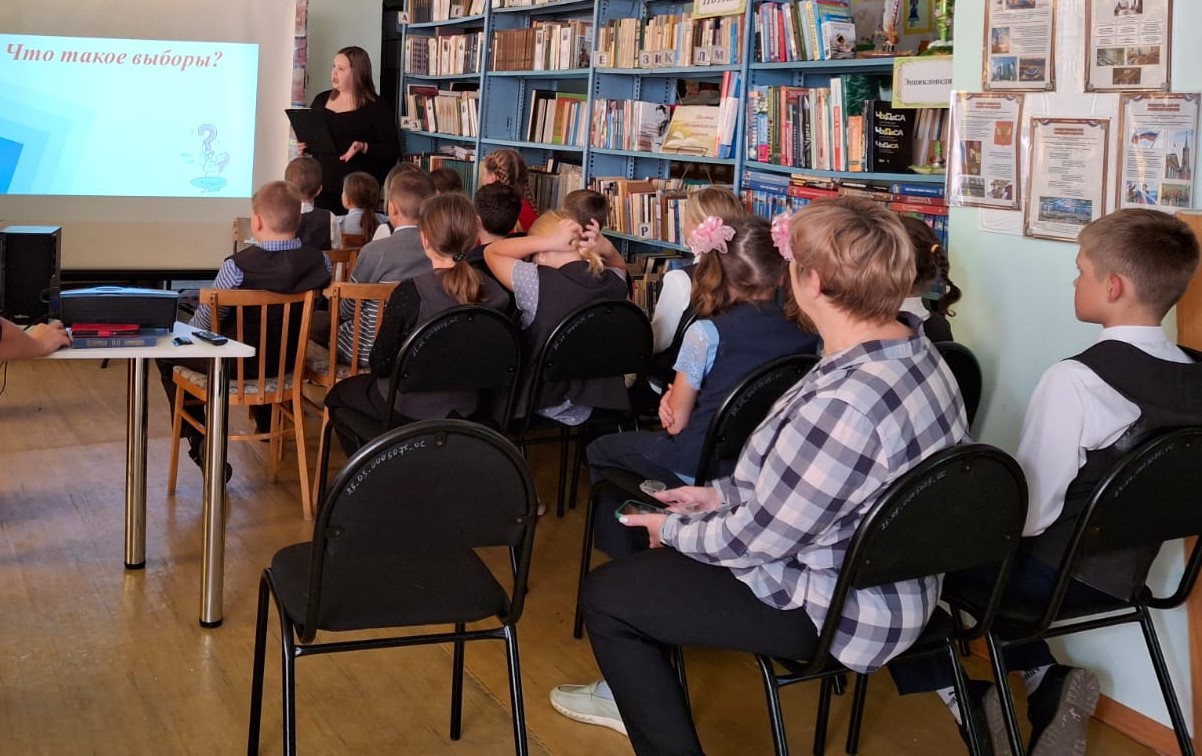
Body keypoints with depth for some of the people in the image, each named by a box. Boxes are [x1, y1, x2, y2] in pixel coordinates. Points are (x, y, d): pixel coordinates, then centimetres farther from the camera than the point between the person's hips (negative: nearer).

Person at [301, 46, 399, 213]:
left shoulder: (376, 108, -3)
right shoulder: (321, 100, 14)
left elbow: (391, 152, -6)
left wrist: (363, 148, -21)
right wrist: (303, 144, 4)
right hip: (323, 186, 5)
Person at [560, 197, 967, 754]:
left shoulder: (844, 404, -34)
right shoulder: (915, 350, -3)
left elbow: (756, 540, -23)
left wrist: (673, 530, -6)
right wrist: (723, 494, 10)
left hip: (836, 608, -10)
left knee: (605, 593, 0)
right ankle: (643, 693, 39)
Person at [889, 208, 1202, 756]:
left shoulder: (1075, 380, -25)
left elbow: (1028, 514, -23)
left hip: (1056, 574, -7)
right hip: (1125, 576, 7)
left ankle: (965, 697, 6)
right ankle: (1045, 679, 13)